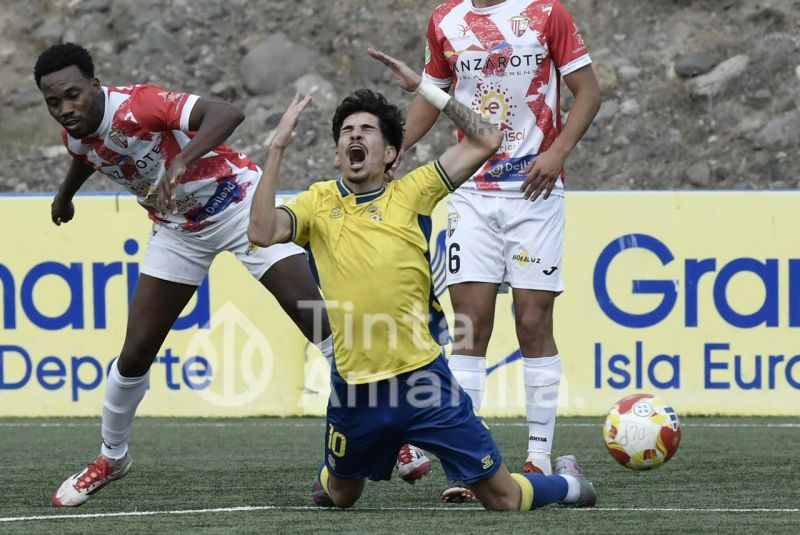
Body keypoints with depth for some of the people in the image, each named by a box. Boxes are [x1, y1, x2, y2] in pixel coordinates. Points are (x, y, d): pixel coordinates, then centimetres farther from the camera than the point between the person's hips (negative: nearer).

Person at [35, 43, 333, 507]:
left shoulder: (138, 105, -32)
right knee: (136, 353, 1)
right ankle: (112, 458, 24)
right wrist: (65, 195, 37)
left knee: (319, 322, -12)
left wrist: (181, 161, -60)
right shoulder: (75, 136, -10)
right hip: (178, 230, 6)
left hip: (239, 203, -6)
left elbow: (227, 115, -46)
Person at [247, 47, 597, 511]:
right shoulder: (319, 203, 5)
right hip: (356, 388, 2)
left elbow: (485, 140, -1)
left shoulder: (411, 194, 2)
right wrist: (278, 148, -14)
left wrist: (422, 86, -2)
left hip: (422, 380, -1)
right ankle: (331, 470, 58)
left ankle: (566, 487, 32)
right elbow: (262, 232, -14)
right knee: (338, 497, 22)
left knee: (504, 499, 1)